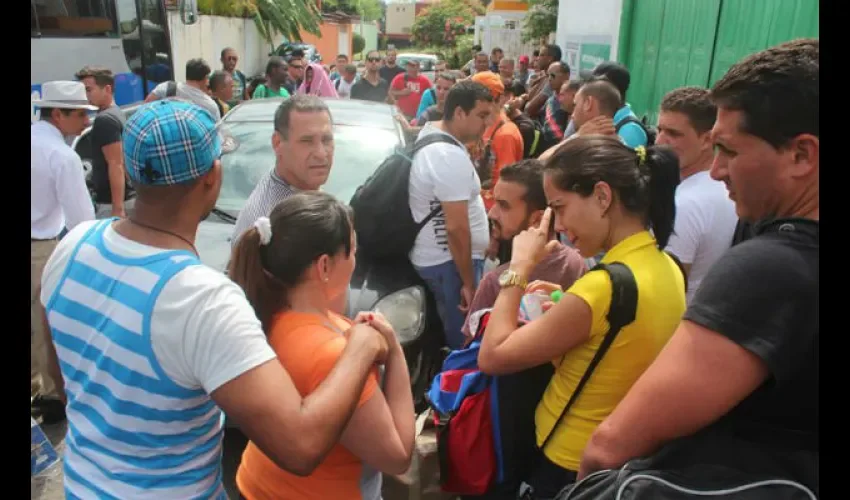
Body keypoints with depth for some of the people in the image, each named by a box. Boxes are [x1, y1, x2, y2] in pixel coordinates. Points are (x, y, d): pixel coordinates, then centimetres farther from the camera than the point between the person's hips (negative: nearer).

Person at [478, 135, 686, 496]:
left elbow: (491, 357, -22)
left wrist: (520, 267, -15)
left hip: (568, 467, -8)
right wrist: (566, 309, 0)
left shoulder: (603, 285, -30)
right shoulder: (668, 269, -5)